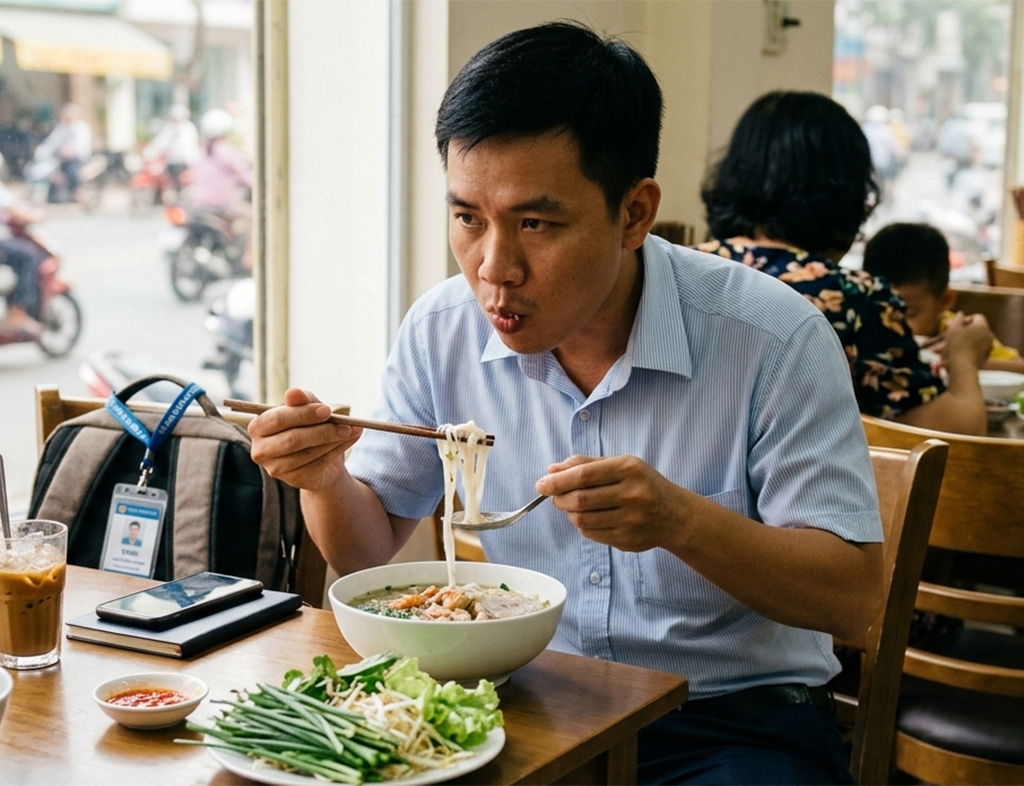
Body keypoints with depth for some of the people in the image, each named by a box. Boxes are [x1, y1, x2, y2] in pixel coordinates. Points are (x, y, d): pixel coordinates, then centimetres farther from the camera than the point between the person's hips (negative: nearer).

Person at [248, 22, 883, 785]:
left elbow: (853, 596, -14)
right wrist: (325, 479, -15)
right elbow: (368, 548, 8)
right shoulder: (443, 331, -3)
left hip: (732, 716, -2)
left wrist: (681, 520, -30)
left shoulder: (775, 340, -16)